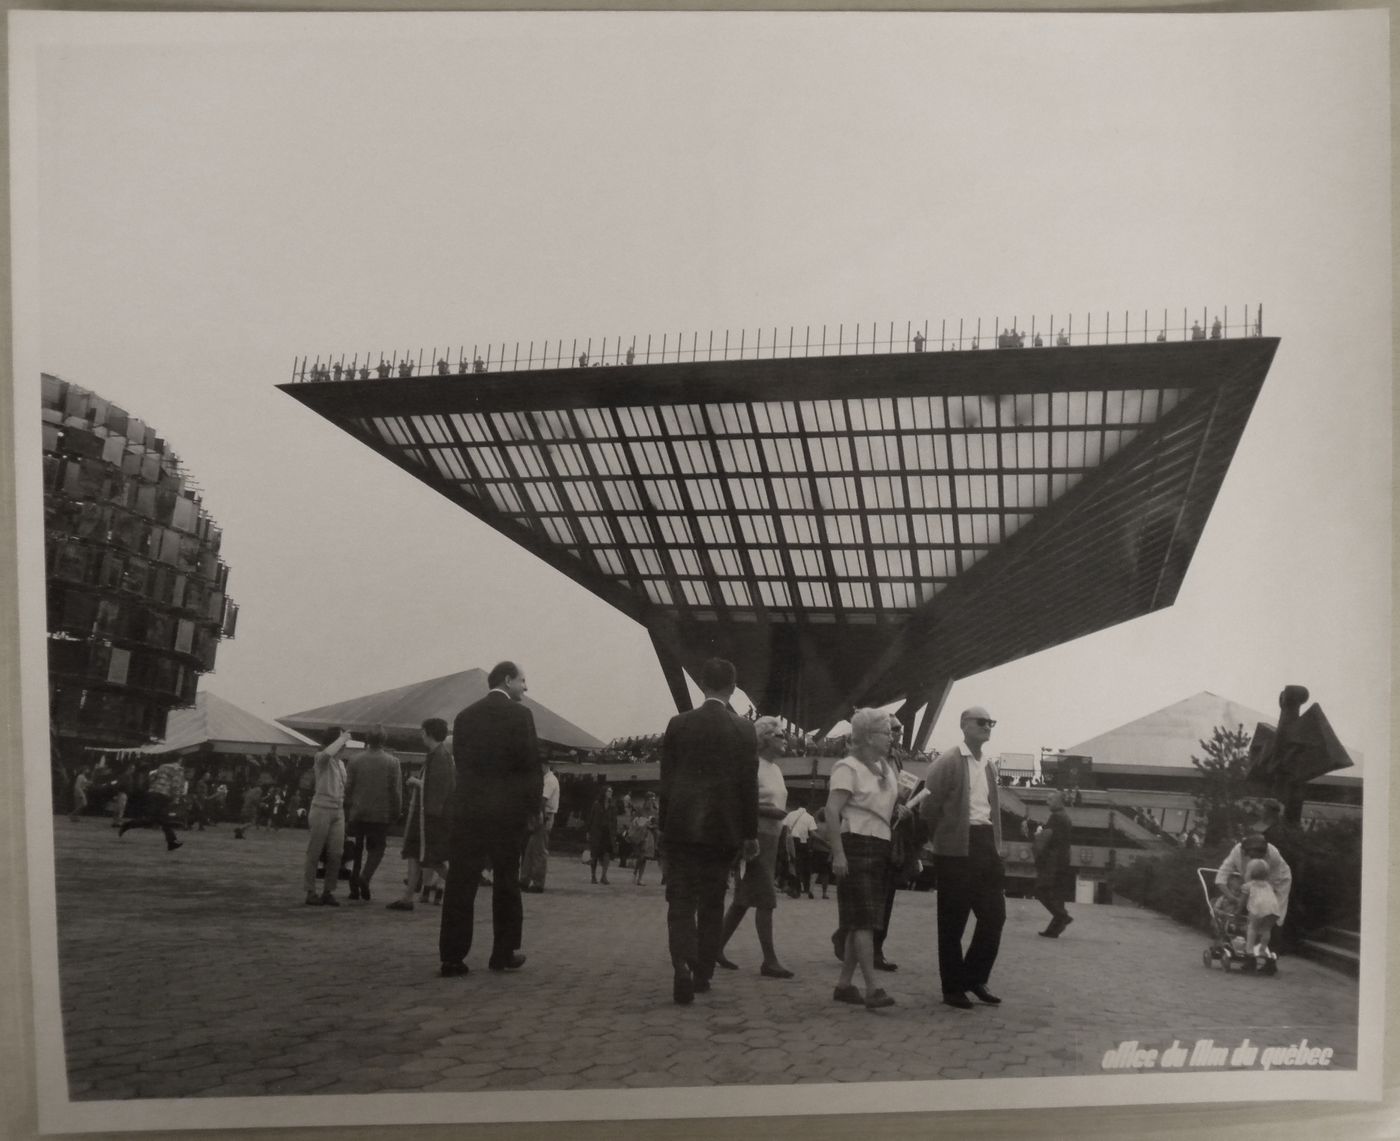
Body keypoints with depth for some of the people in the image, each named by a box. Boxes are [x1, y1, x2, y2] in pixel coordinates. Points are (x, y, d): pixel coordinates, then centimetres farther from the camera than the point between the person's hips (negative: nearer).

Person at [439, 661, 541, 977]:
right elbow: (531, 763, -7)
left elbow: (460, 761, 10)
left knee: (460, 883, 3)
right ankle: (504, 953, 14)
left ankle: (452, 956, 1)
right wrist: (532, 806, 2)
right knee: (506, 882, 8)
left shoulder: (465, 715, 9)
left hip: (467, 808, 4)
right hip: (506, 809, -4)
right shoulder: (519, 714, -5)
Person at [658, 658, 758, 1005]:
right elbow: (748, 784, -2)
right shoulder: (743, 729, -4)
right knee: (712, 903, 14)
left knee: (681, 901, 2)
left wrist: (664, 825, 10)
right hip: (722, 829, 0)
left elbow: (666, 779, 2)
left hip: (682, 826, 0)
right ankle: (703, 973, 19)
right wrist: (750, 833, 5)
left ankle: (683, 967, -18)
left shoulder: (679, 724, -1)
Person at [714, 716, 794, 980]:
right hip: (755, 837, -9)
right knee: (765, 900, -8)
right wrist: (769, 811, -23)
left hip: (771, 839, 9)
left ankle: (717, 948, 23)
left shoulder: (775, 769, 14)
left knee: (744, 900, 13)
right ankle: (770, 961, -4)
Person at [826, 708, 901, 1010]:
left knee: (864, 922, 9)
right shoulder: (848, 767, -10)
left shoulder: (885, 768, 14)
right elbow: (832, 811, -17)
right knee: (863, 920, -11)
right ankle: (872, 989, -13)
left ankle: (844, 984, 16)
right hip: (856, 846, -9)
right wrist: (838, 853, -23)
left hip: (881, 848, 9)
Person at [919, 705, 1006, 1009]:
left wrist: (997, 844, 13)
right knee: (953, 921, 2)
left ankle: (975, 978, 21)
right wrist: (940, 840, 0)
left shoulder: (990, 765, 15)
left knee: (995, 915, 5)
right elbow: (931, 805, -7)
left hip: (986, 844, 7)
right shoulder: (947, 762, -7)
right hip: (956, 848, -7)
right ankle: (953, 988, 12)